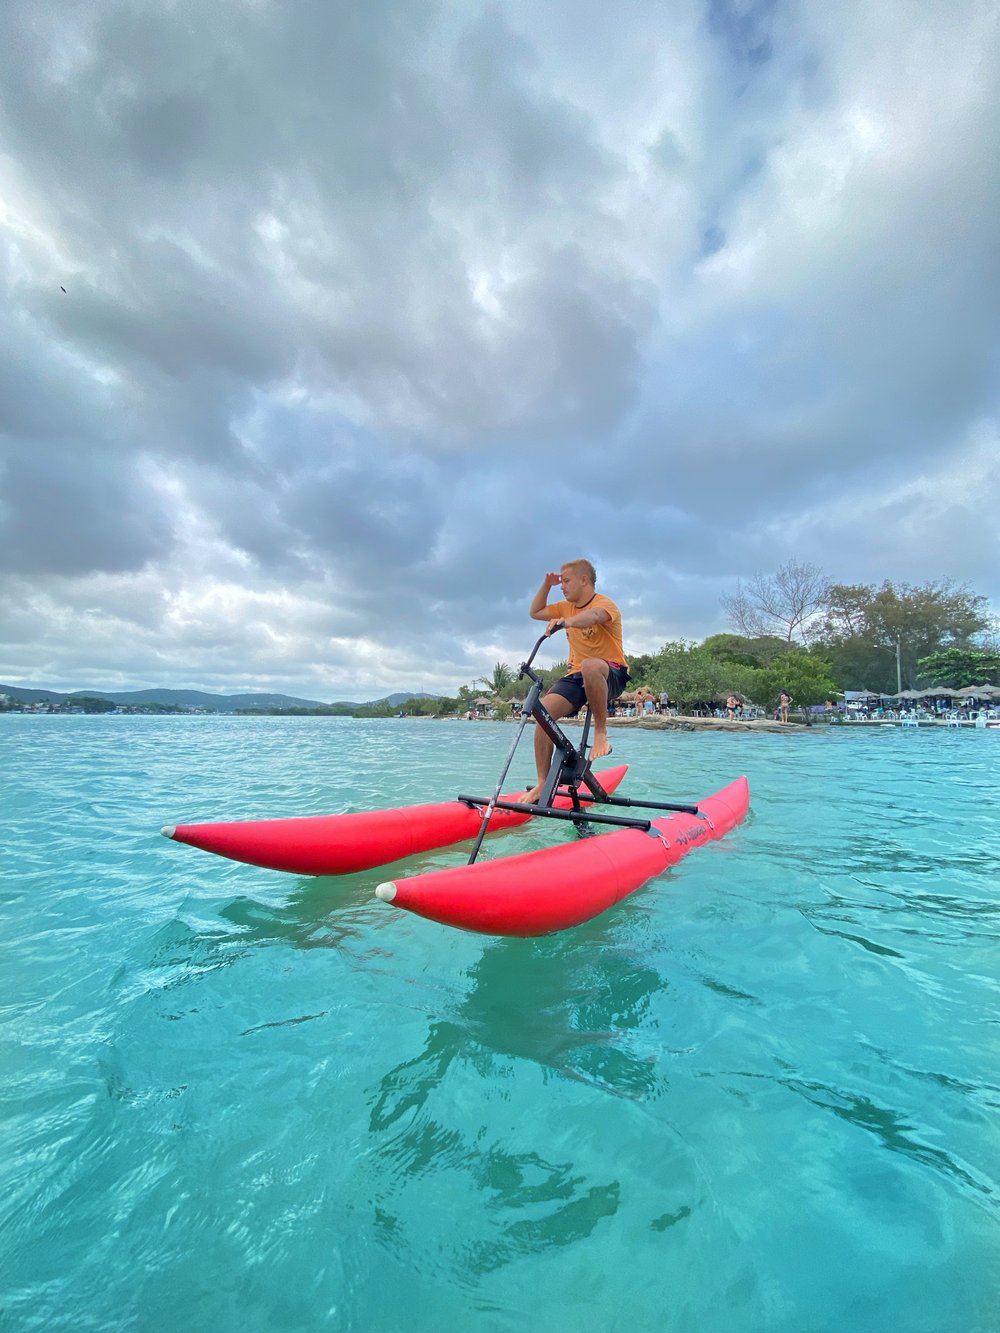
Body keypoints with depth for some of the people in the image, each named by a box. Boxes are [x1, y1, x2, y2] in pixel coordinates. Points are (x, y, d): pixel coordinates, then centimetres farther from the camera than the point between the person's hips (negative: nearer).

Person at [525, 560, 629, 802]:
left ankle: (601, 734, -25)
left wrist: (567, 622, -54)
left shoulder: (604, 603, -9)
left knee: (590, 666, -43)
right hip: (577, 676, 6)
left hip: (611, 675, -6)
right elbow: (535, 612, 26)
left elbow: (594, 615, -34)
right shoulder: (567, 607, 16)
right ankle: (542, 784, -14)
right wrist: (546, 585, 13)